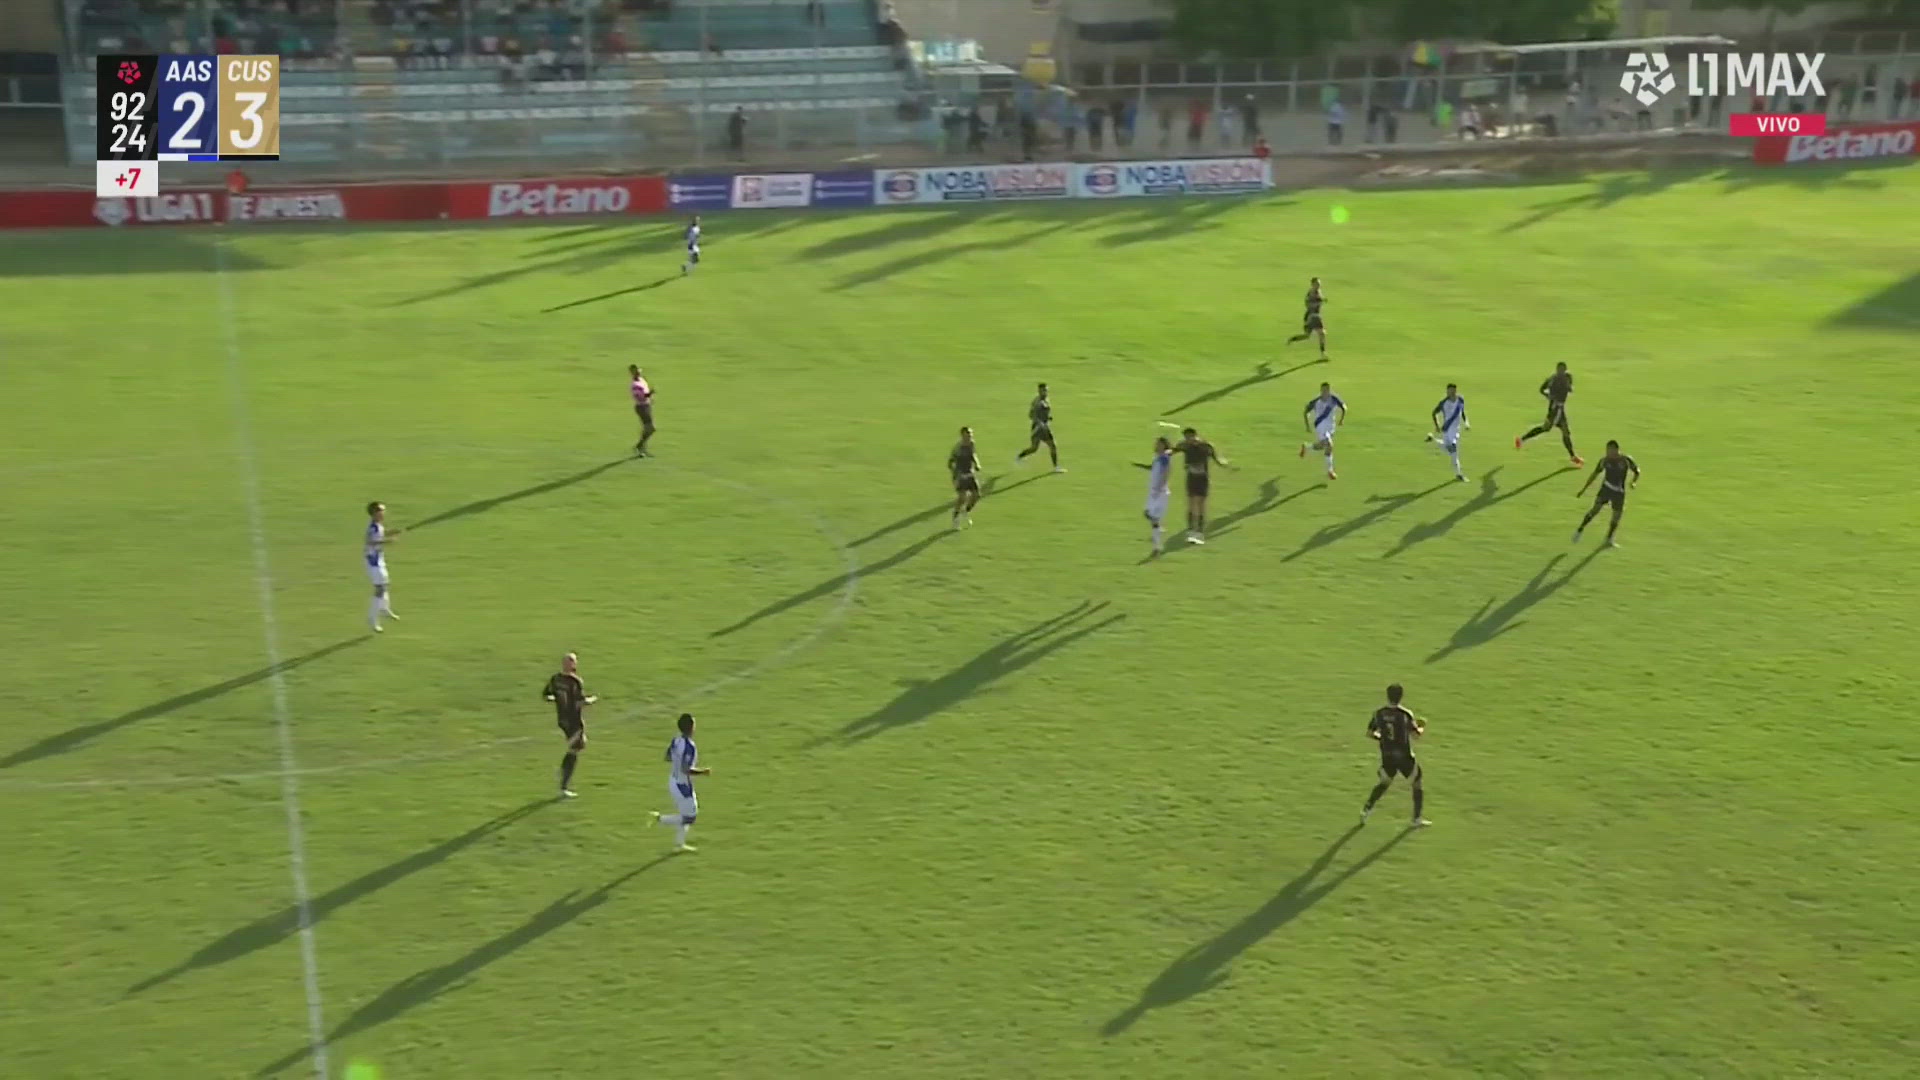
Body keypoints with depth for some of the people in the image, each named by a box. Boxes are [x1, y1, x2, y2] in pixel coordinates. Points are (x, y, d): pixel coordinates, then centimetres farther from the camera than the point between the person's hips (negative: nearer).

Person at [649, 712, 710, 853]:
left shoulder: (676, 740, -2)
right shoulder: (689, 746, -27)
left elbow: (668, 758, 13)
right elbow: (686, 770, -30)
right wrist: (703, 772, -18)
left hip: (673, 782, 9)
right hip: (683, 785, -9)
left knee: (686, 814, 23)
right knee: (689, 817, 6)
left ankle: (679, 844, 29)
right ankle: (659, 819, 0)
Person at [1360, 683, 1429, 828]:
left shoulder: (1379, 713, -4)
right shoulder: (1405, 714, -16)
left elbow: (1370, 733, 2)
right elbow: (1415, 735, -16)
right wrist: (1422, 728, 4)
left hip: (1387, 755, 4)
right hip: (1404, 755, -4)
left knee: (1384, 782, 25)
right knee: (1417, 784, 14)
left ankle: (1366, 810, 15)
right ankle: (1416, 819, 15)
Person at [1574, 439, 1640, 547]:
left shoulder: (1626, 460, -10)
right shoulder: (1605, 460, -5)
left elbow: (1637, 471, 4)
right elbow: (1594, 474, 6)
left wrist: (1633, 482, -17)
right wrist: (1583, 489, 6)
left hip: (1619, 492, 0)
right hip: (1606, 488, 0)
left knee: (1616, 516, 4)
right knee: (1595, 509, -17)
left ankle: (1609, 539, 22)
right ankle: (1580, 530, -5)